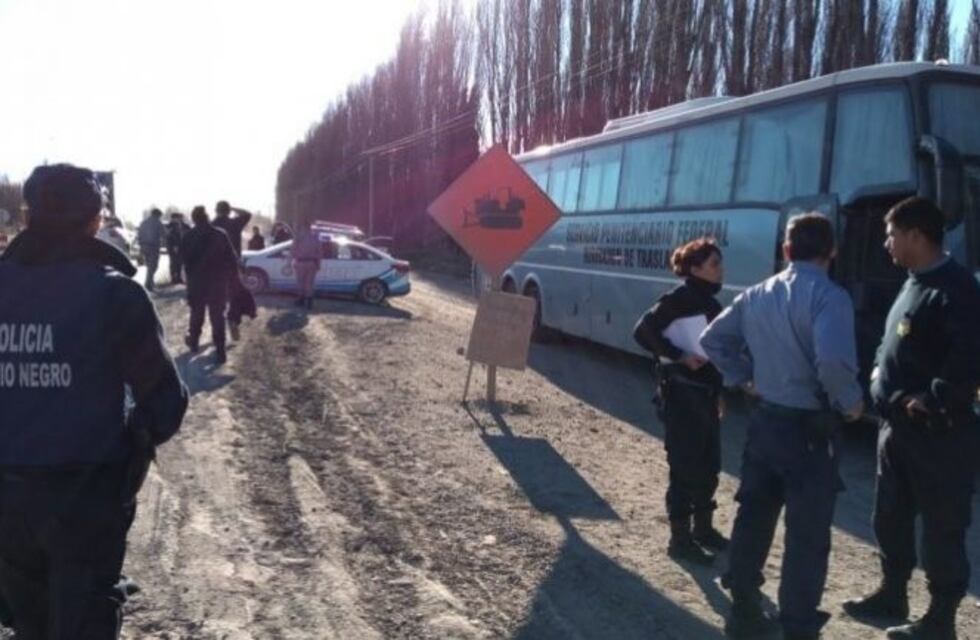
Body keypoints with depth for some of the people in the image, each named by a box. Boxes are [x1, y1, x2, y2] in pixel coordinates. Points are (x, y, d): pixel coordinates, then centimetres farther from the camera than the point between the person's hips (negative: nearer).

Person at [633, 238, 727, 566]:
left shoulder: (710, 303, 12)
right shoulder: (679, 299, -12)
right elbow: (643, 331, -18)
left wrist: (718, 390, 14)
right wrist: (679, 356, -20)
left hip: (705, 392, 8)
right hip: (681, 392, -8)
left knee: (709, 464, 15)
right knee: (685, 466, -3)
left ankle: (703, 528, 30)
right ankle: (680, 538, 7)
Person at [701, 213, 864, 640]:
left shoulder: (758, 295, 5)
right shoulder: (829, 296, -17)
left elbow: (712, 339, 12)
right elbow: (833, 361, -32)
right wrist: (851, 402, -15)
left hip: (765, 420, 7)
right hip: (809, 429, -7)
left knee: (753, 516, 18)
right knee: (808, 536, 5)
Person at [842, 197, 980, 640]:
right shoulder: (913, 284, 13)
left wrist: (930, 402, -22)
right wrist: (879, 371, 9)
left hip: (939, 434, -10)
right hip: (898, 428, 10)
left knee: (942, 528, 3)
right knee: (890, 519, 19)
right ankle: (892, 596, 34)